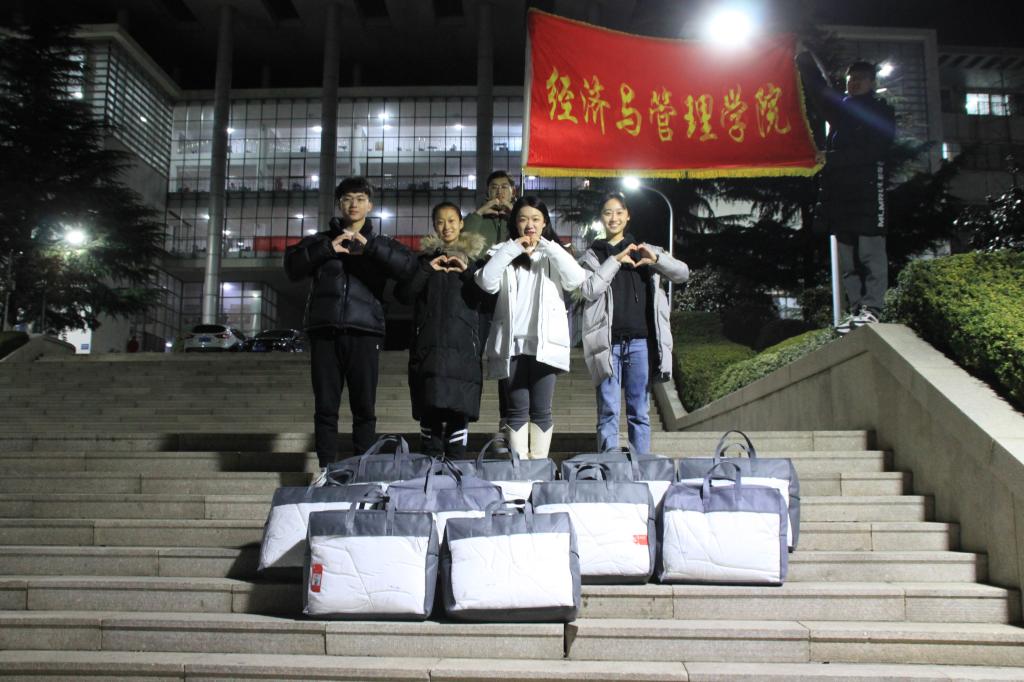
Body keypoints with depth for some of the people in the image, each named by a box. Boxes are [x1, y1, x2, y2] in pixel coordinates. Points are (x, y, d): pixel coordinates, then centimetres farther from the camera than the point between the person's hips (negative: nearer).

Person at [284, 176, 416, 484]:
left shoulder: (379, 244, 14)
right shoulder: (322, 239, 17)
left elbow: (407, 265, -5)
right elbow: (292, 266, 2)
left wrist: (368, 246, -13)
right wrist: (327, 248, -9)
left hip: (364, 332, -1)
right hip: (325, 331, 1)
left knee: (365, 406, 0)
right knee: (325, 405, 3)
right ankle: (326, 468, 11)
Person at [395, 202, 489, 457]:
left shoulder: (474, 258, 13)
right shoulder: (425, 257, 15)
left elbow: (487, 297, 3)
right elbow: (403, 294, 4)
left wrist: (467, 271, -8)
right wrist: (427, 269, -7)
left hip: (463, 345, 0)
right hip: (429, 344, 1)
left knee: (459, 409, -4)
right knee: (430, 408, -3)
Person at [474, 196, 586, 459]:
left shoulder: (553, 255, 12)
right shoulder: (504, 253, 11)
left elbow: (576, 279, -8)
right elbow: (486, 282, -8)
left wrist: (547, 246, -6)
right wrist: (512, 248, -7)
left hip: (544, 343, 0)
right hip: (511, 344, 0)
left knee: (541, 410, 3)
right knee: (517, 410, 2)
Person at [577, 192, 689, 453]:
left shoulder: (644, 250, 13)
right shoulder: (592, 255, 9)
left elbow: (683, 273, 7)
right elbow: (588, 291, -6)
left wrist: (656, 259, -12)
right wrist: (615, 260, -12)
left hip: (640, 341, 1)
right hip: (607, 342, -1)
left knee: (639, 412, 5)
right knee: (608, 412, -1)